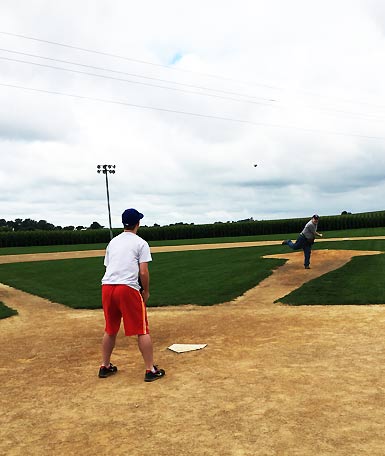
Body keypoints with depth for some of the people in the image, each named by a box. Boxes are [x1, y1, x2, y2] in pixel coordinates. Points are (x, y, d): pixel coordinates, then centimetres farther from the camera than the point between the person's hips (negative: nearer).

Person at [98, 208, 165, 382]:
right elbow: (143, 272, -4)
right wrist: (146, 291, 8)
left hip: (107, 287, 6)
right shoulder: (141, 243, 2)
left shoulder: (112, 242, 19)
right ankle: (150, 370, 7)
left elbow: (108, 267, 18)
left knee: (110, 329, 21)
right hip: (128, 288, -6)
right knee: (142, 330, 3)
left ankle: (105, 366, 30)